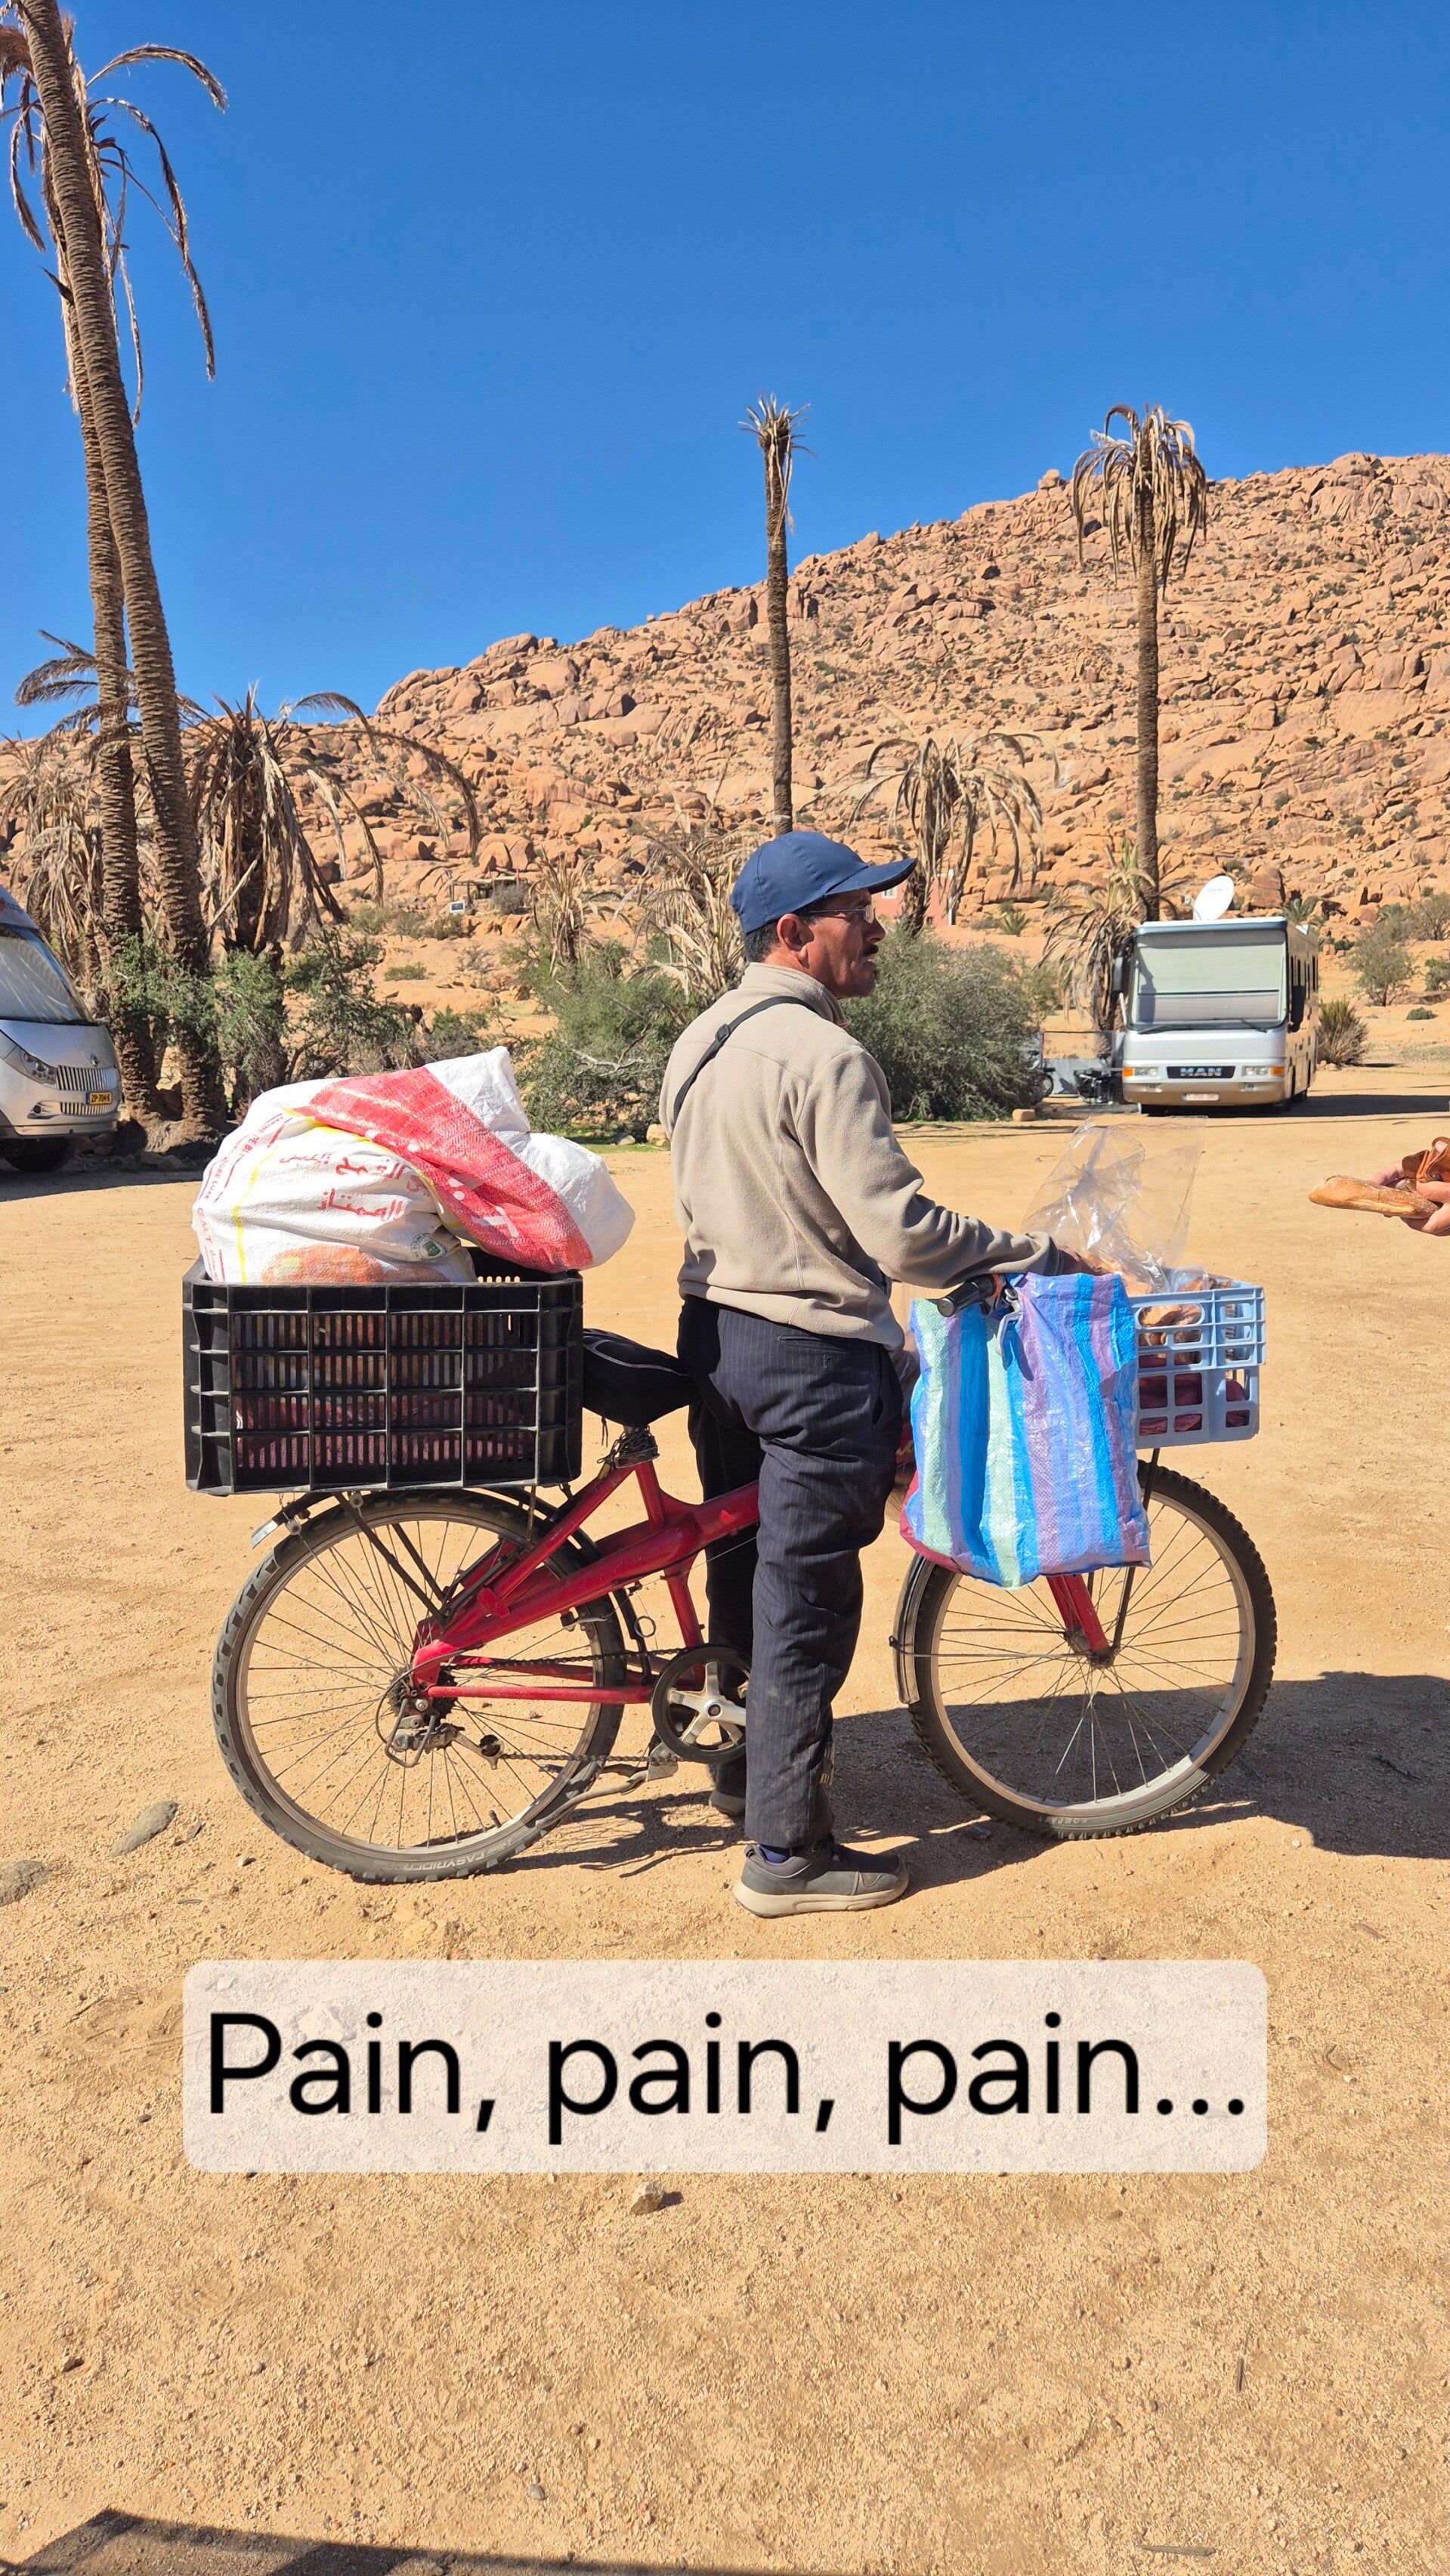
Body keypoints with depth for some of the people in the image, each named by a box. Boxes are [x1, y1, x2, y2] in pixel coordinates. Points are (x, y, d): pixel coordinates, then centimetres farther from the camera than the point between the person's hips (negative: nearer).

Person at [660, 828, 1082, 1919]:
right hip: (813, 1353, -9)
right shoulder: (824, 1056, -21)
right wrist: (1039, 1253, -13)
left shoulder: (700, 1041, 9)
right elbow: (904, 1233, -24)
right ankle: (787, 1852, 14)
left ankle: (749, 1767, 41)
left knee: (745, 1565, 22)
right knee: (808, 1602, 2)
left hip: (715, 1327, 9)